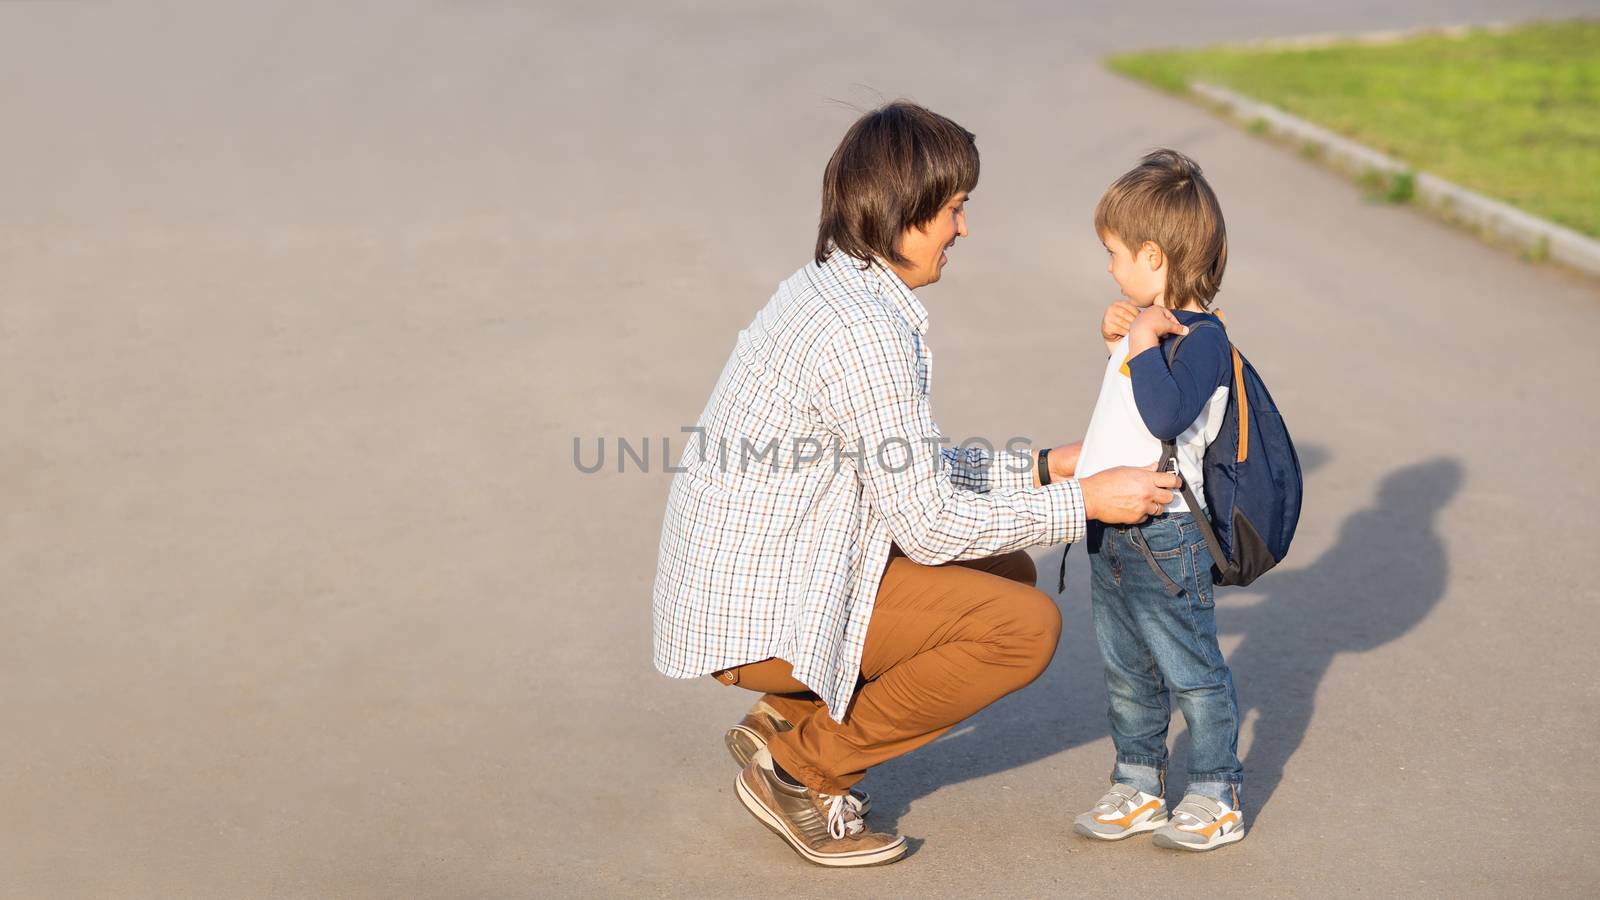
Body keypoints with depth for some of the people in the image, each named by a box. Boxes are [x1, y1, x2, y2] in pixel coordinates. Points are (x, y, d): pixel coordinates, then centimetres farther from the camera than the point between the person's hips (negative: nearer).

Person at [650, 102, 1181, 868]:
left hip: (739, 580, 10)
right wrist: (1084, 502, -10)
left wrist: (1041, 467, 12)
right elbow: (930, 526, -19)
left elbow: (904, 466, 17)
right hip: (763, 614, -10)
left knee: (1006, 570, 16)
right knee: (1026, 626, -12)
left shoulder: (828, 287, 9)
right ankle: (801, 770, -2)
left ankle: (787, 716, 13)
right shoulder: (865, 331, -22)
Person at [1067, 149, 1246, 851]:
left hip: (1163, 536, -9)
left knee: (1192, 671, 3)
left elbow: (1166, 414, -32)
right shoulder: (1155, 326, 10)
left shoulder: (1202, 340, -17)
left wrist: (1143, 342, -24)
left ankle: (1217, 797, 14)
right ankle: (1138, 787, 29)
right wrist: (1118, 338, 11)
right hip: (1111, 535, 9)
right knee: (1127, 672, 17)